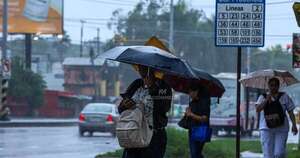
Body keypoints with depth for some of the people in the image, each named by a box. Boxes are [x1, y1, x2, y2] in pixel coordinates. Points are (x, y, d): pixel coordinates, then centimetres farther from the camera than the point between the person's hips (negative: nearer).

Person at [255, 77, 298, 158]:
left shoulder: (284, 97, 8)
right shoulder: (263, 97, 9)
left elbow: (290, 112, 6)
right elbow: (258, 109, -6)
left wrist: (294, 125, -5)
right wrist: (267, 100, -15)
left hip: (281, 128, -1)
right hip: (266, 129, 1)